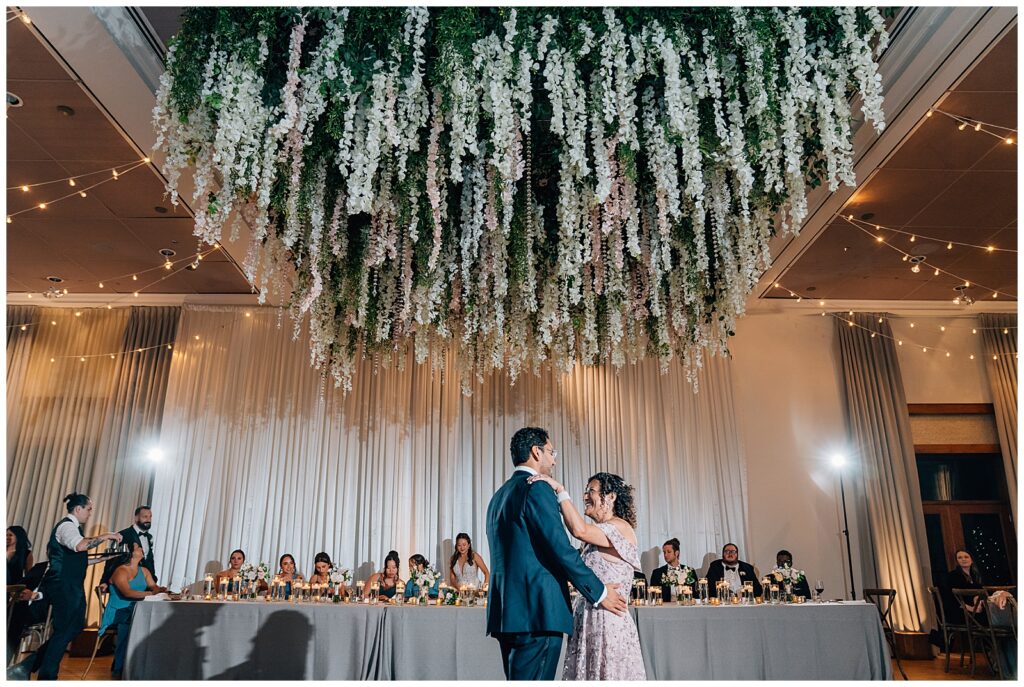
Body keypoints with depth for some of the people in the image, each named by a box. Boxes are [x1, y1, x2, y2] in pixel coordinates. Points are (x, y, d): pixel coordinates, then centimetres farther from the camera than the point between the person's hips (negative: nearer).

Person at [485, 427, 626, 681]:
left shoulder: (499, 495, 18)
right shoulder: (537, 489, -10)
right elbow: (561, 549, -15)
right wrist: (599, 592, -5)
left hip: (507, 612, 9)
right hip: (536, 611, -9)